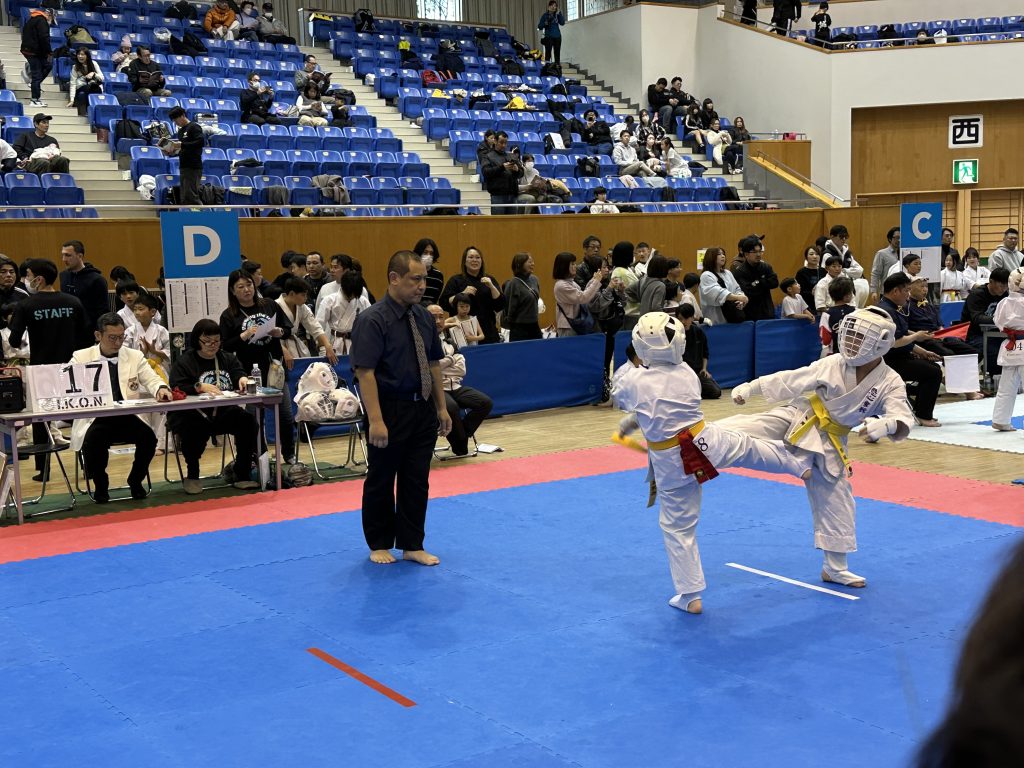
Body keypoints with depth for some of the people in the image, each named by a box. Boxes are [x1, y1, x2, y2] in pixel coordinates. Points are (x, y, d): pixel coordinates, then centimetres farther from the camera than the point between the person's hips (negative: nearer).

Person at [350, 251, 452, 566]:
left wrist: (441, 407, 11)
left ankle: (411, 545, 23)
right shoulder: (372, 320, -16)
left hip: (422, 410, 6)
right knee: (381, 481, 9)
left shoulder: (424, 317, 5)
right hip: (389, 410, -6)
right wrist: (375, 420, -23)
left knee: (417, 480, 11)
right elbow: (365, 372, -19)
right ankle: (379, 544, 26)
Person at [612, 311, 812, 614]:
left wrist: (629, 367, 20)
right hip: (708, 443, 2)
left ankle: (690, 596, 18)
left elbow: (617, 397, 8)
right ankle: (801, 464, 57)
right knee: (753, 449, 29)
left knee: (677, 528, 11)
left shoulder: (633, 380, -17)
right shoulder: (688, 374, -7)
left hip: (671, 464, -1)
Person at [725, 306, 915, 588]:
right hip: (796, 419, -1)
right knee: (740, 429, -26)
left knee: (836, 502, 11)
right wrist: (750, 387, -12)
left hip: (827, 442, 2)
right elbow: (791, 380, -8)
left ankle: (835, 568, 28)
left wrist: (886, 425, -48)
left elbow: (903, 423, -24)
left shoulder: (890, 383, -14)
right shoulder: (834, 364, -13)